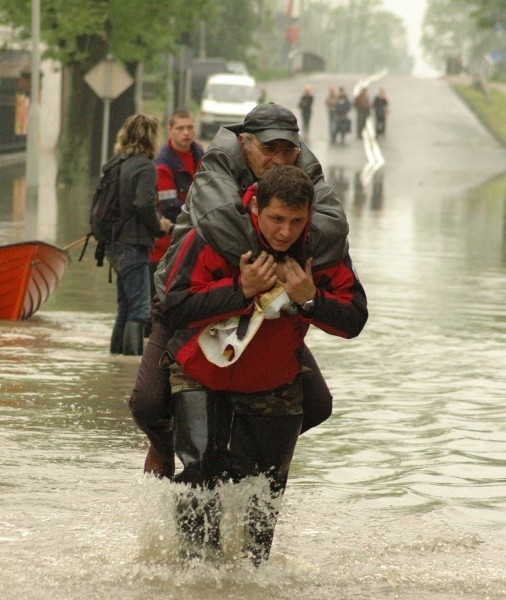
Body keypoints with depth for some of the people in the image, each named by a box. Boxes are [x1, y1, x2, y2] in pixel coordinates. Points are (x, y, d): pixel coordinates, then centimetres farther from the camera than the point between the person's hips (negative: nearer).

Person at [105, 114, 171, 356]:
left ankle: (118, 348, 22)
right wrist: (158, 226, -7)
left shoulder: (114, 162, 11)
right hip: (132, 244, -8)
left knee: (125, 303, 18)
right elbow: (144, 204, -22)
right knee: (139, 308, -5)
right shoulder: (145, 166, -12)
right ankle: (132, 352, -8)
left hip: (113, 243, 8)